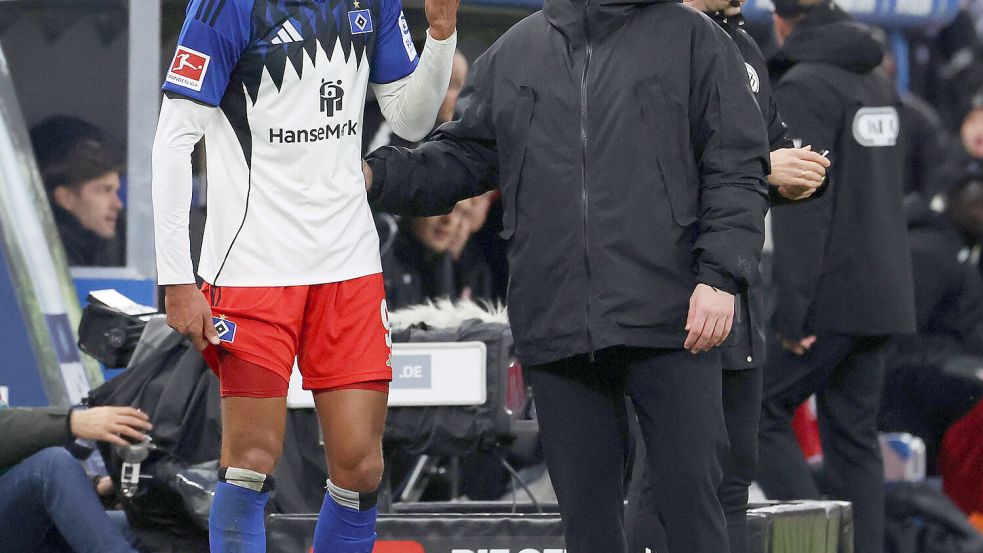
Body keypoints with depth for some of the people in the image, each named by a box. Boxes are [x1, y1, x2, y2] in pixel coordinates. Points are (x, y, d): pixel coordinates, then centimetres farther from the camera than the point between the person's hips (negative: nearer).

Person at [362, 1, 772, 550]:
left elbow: (737, 170, 1)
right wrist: (379, 175, -3)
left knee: (691, 499, -3)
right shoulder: (511, 55, 15)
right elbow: (461, 159, 16)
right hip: (559, 331, 3)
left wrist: (720, 274, -10)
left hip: (672, 323, -3)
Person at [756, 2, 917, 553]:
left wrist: (792, 313, -17)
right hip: (883, 297, 8)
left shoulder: (803, 88, -12)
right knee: (854, 435, 9)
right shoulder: (880, 83, 14)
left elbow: (802, 205, -17)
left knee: (763, 413, -2)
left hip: (831, 297, -8)